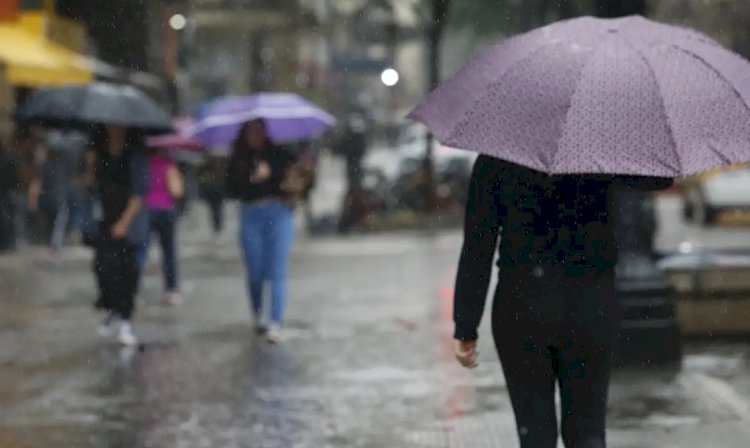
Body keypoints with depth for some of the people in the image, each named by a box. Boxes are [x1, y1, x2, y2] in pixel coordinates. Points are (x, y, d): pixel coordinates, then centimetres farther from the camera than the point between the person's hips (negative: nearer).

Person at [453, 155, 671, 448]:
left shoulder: (493, 162, -2)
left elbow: (476, 250, -3)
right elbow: (660, 178, 12)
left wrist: (465, 329, -1)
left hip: (518, 306, 0)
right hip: (591, 305, 1)